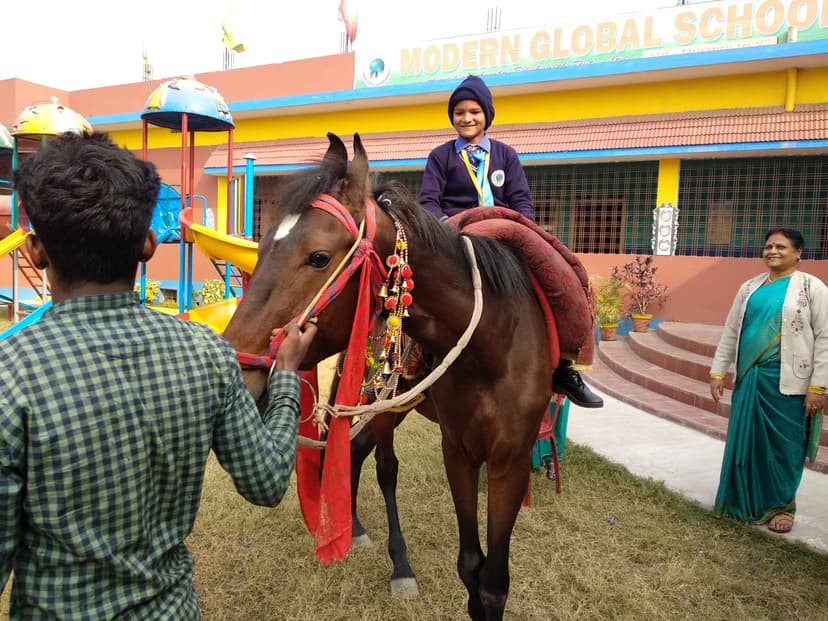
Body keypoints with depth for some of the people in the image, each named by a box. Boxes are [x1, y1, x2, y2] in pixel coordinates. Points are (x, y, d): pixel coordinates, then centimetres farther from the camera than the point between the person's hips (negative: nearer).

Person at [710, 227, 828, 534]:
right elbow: (731, 332, 11)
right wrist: (717, 372, 8)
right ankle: (745, 499, 27)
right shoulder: (749, 287, 9)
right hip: (749, 377, 4)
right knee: (745, 440, 10)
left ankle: (781, 505, 24)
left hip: (787, 381, -4)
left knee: (783, 444, 6)